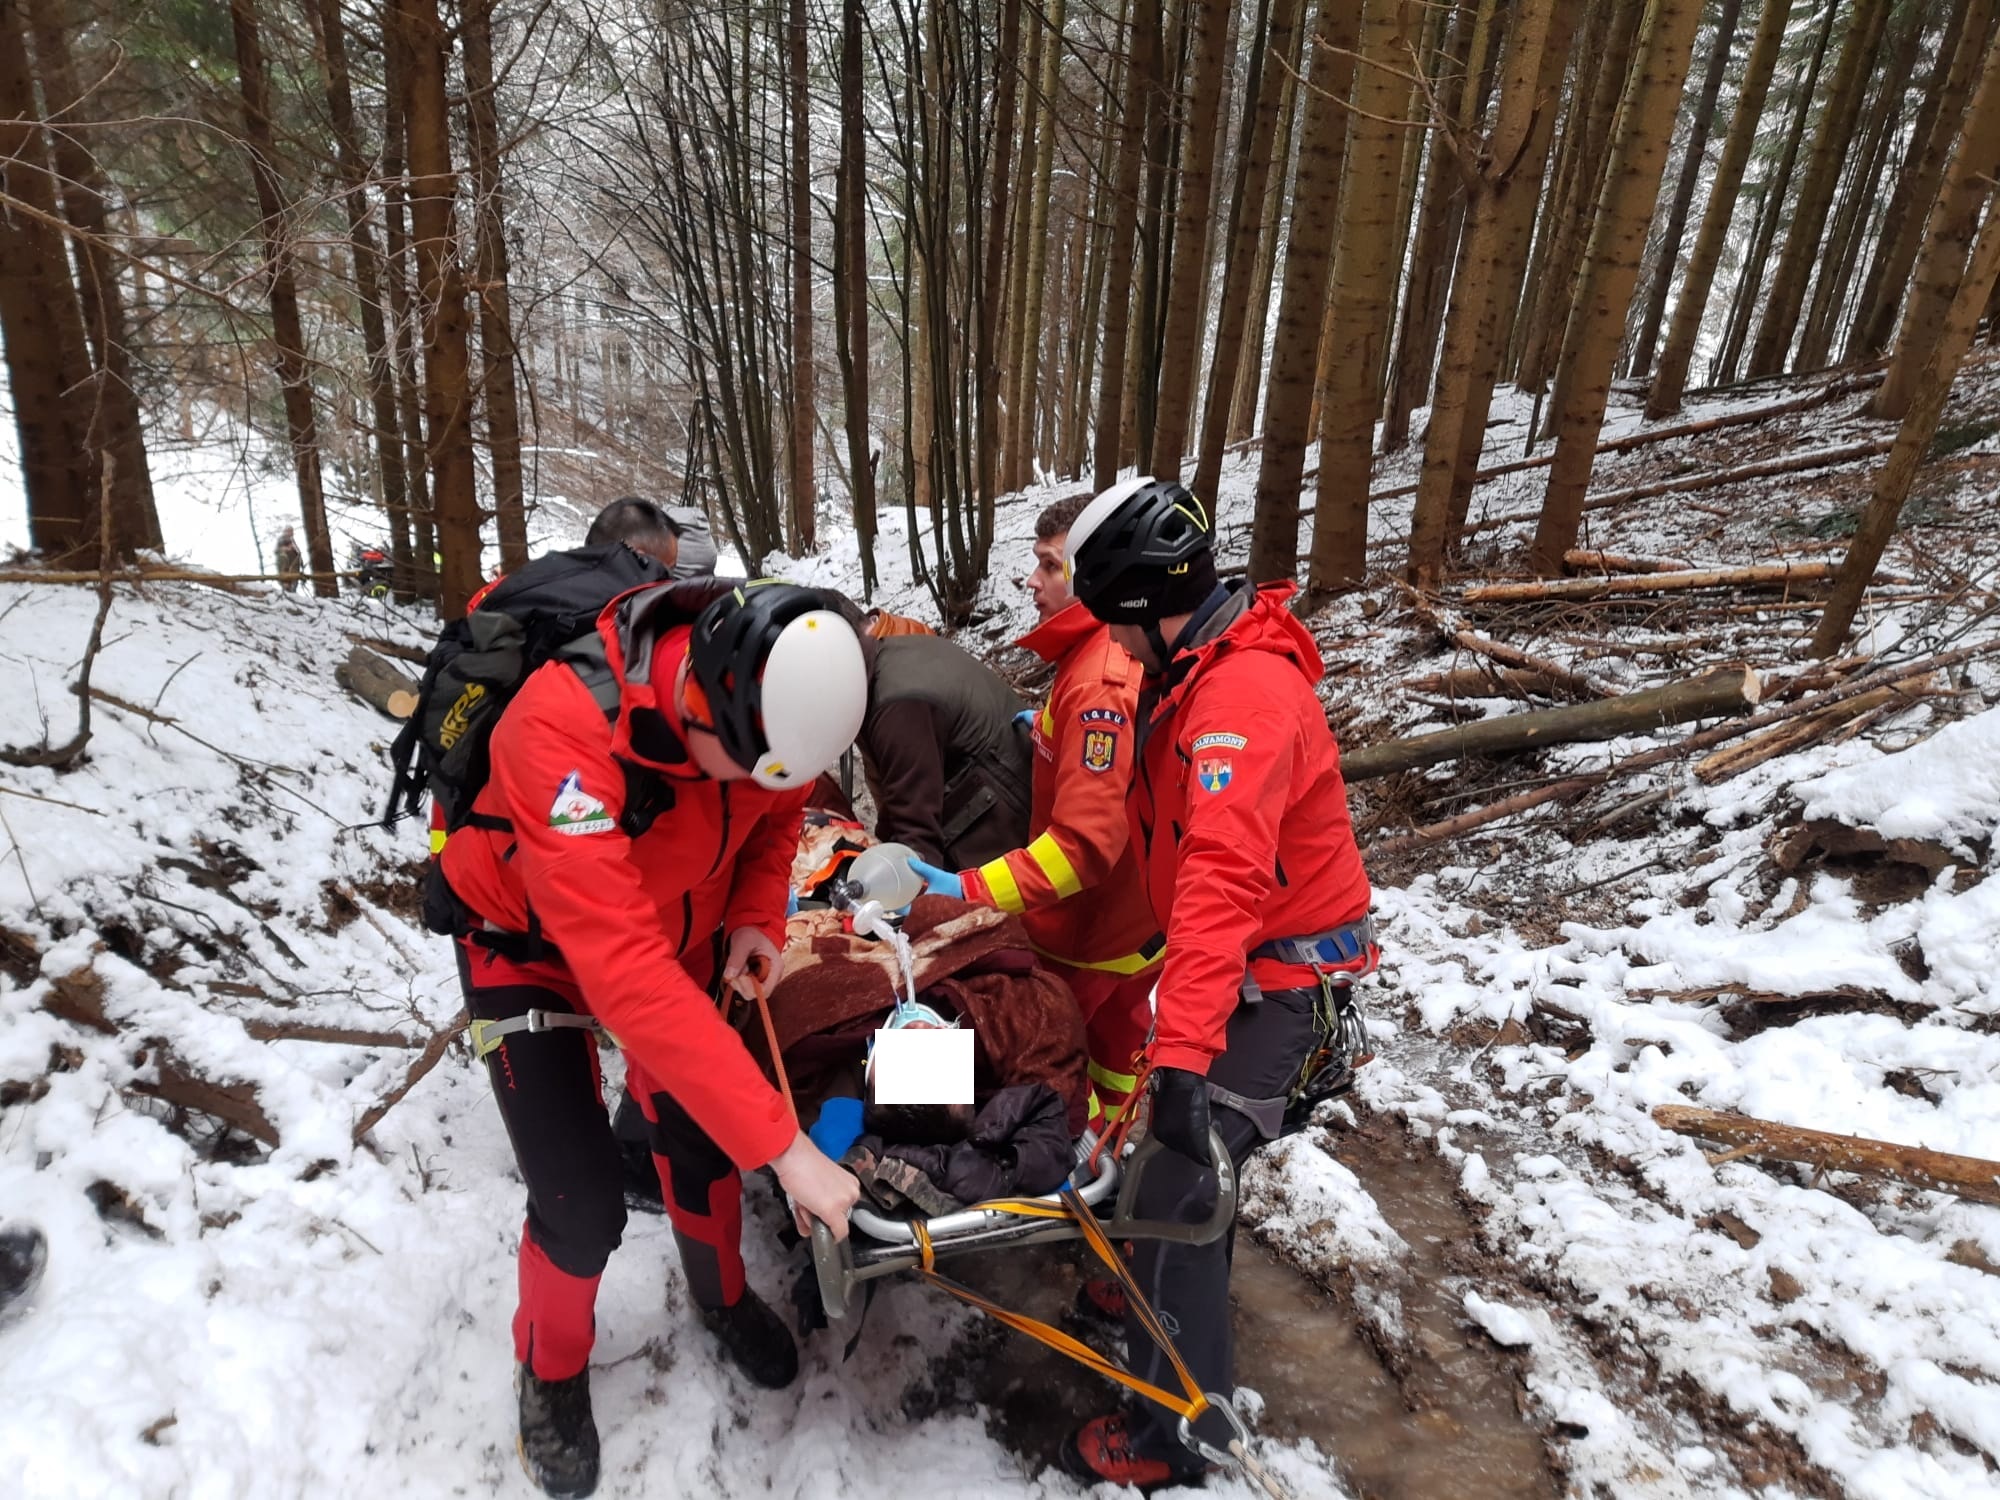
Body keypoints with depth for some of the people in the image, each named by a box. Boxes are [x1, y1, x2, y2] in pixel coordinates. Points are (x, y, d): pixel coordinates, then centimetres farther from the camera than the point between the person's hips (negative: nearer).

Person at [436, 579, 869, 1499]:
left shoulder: (756, 699, -23)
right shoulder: (564, 728, -42)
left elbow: (777, 810, 1)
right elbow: (626, 976, -46)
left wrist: (756, 916, -17)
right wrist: (782, 1142, -45)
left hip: (674, 929, 4)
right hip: (530, 942, -4)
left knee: (700, 1139, 8)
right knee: (584, 1205, -6)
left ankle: (721, 1295, 41)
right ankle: (551, 1370, 28)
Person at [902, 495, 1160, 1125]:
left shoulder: (1099, 684, -29)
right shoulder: (1109, 653, 1)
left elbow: (1085, 841, -33)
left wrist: (973, 890, -36)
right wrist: (1049, 728, 7)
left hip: (1090, 933, -10)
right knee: (1117, 1034, 26)